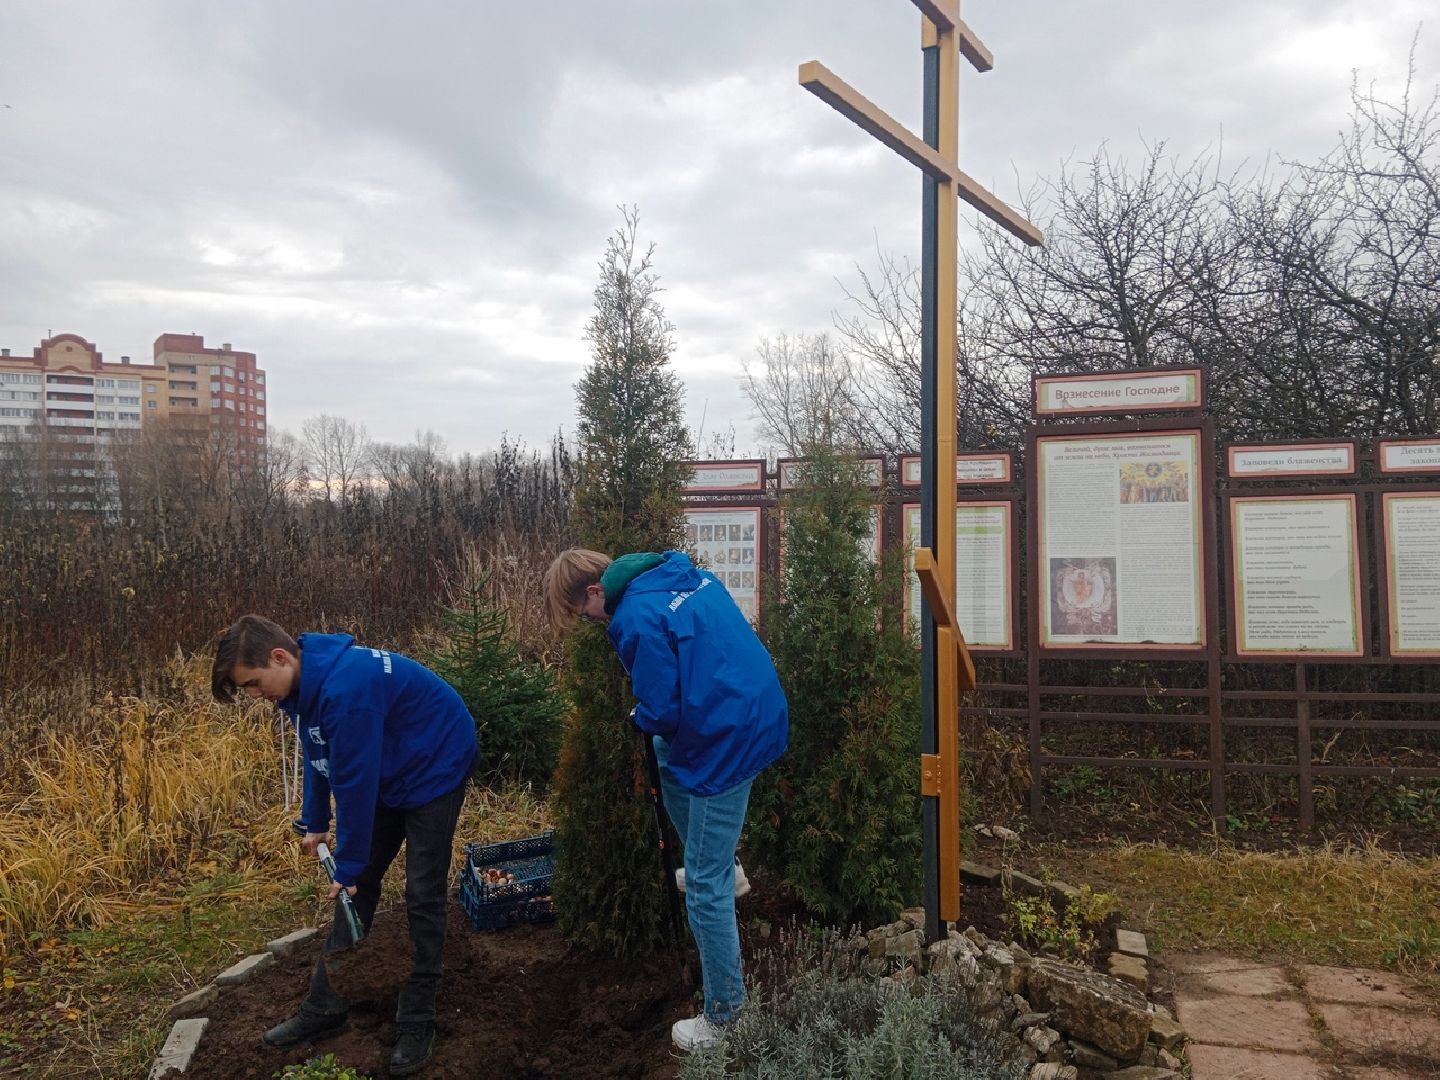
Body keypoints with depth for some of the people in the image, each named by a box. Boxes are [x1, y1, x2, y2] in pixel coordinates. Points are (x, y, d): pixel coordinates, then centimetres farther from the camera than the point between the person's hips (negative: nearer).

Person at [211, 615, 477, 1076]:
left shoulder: (345, 688, -35)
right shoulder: (303, 684, -6)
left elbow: (355, 783, -29)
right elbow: (320, 757, 11)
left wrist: (347, 866, -19)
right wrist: (314, 822, 15)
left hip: (435, 768, -9)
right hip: (385, 775, 9)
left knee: (423, 895, -4)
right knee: (359, 886, 10)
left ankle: (417, 1023, 9)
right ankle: (325, 1007, 21)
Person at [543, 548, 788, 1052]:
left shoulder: (636, 619, -18)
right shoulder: (686, 574, 8)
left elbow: (661, 714, -15)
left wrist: (638, 717, 8)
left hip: (729, 740, -10)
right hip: (763, 708, 10)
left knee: (706, 886, 2)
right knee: (665, 751, 34)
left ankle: (725, 1020, 15)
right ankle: (720, 864, 38)